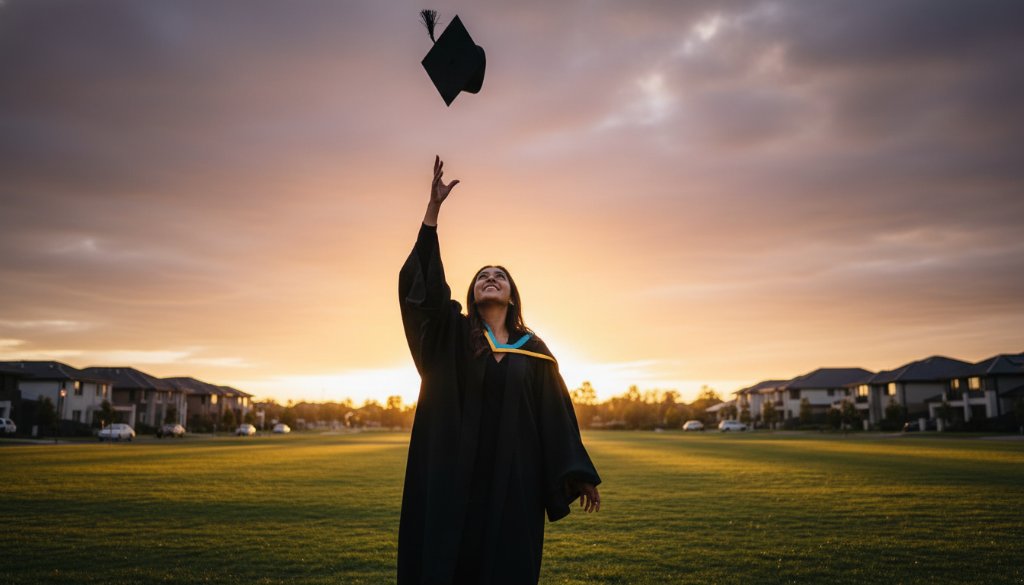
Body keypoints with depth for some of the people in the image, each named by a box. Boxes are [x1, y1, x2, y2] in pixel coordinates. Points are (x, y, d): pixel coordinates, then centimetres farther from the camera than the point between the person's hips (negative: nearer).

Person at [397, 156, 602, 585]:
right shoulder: (453, 335, 6)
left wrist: (579, 475, 1)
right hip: (454, 472, -1)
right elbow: (423, 282, -9)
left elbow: (557, 414, 9)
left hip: (512, 475, 1)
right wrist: (433, 209, -15)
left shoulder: (534, 351, 10)